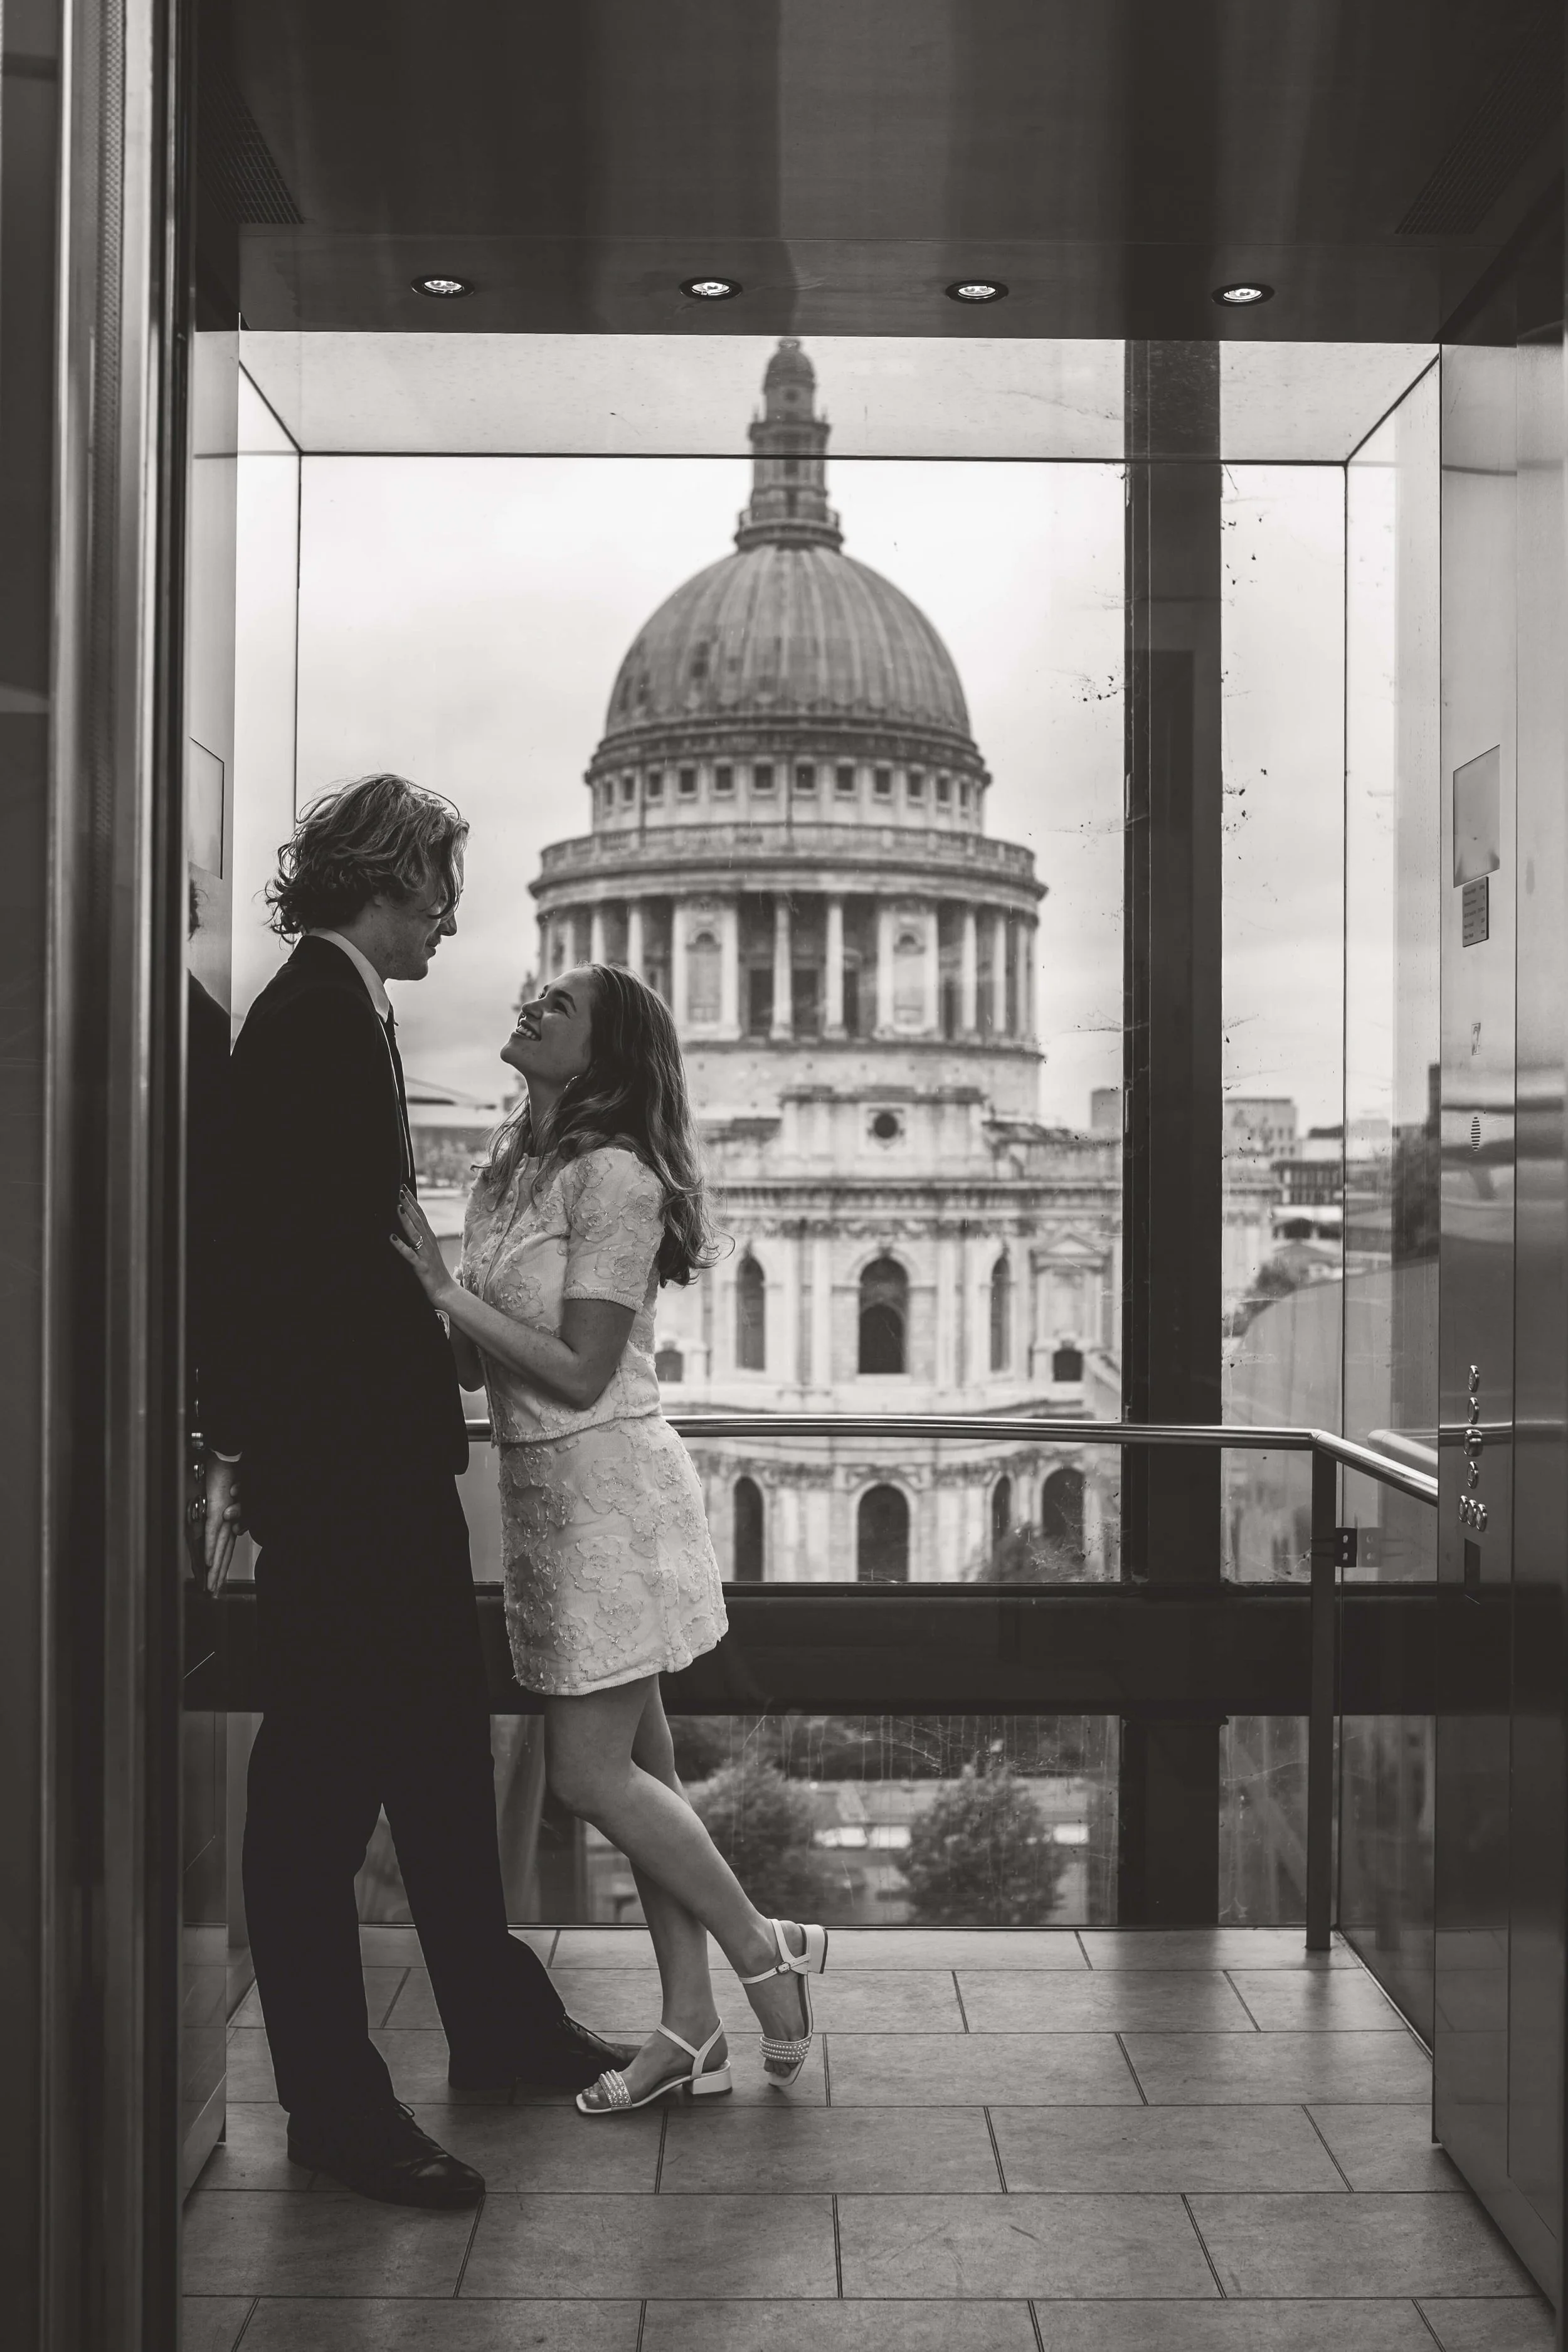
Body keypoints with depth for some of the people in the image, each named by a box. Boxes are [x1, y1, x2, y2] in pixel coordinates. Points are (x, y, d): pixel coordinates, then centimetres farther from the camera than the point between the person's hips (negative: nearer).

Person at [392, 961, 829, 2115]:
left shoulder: (612, 1176, -16)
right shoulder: (512, 1162, 11)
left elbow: (581, 1373, -19)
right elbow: (482, 1362, 12)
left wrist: (451, 1294, -19)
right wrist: (437, 1297, -5)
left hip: (608, 1489, -9)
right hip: (548, 1487, 9)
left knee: (592, 1773, -4)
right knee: (638, 1766, 11)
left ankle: (768, 1950, 14)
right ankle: (692, 2027, 19)